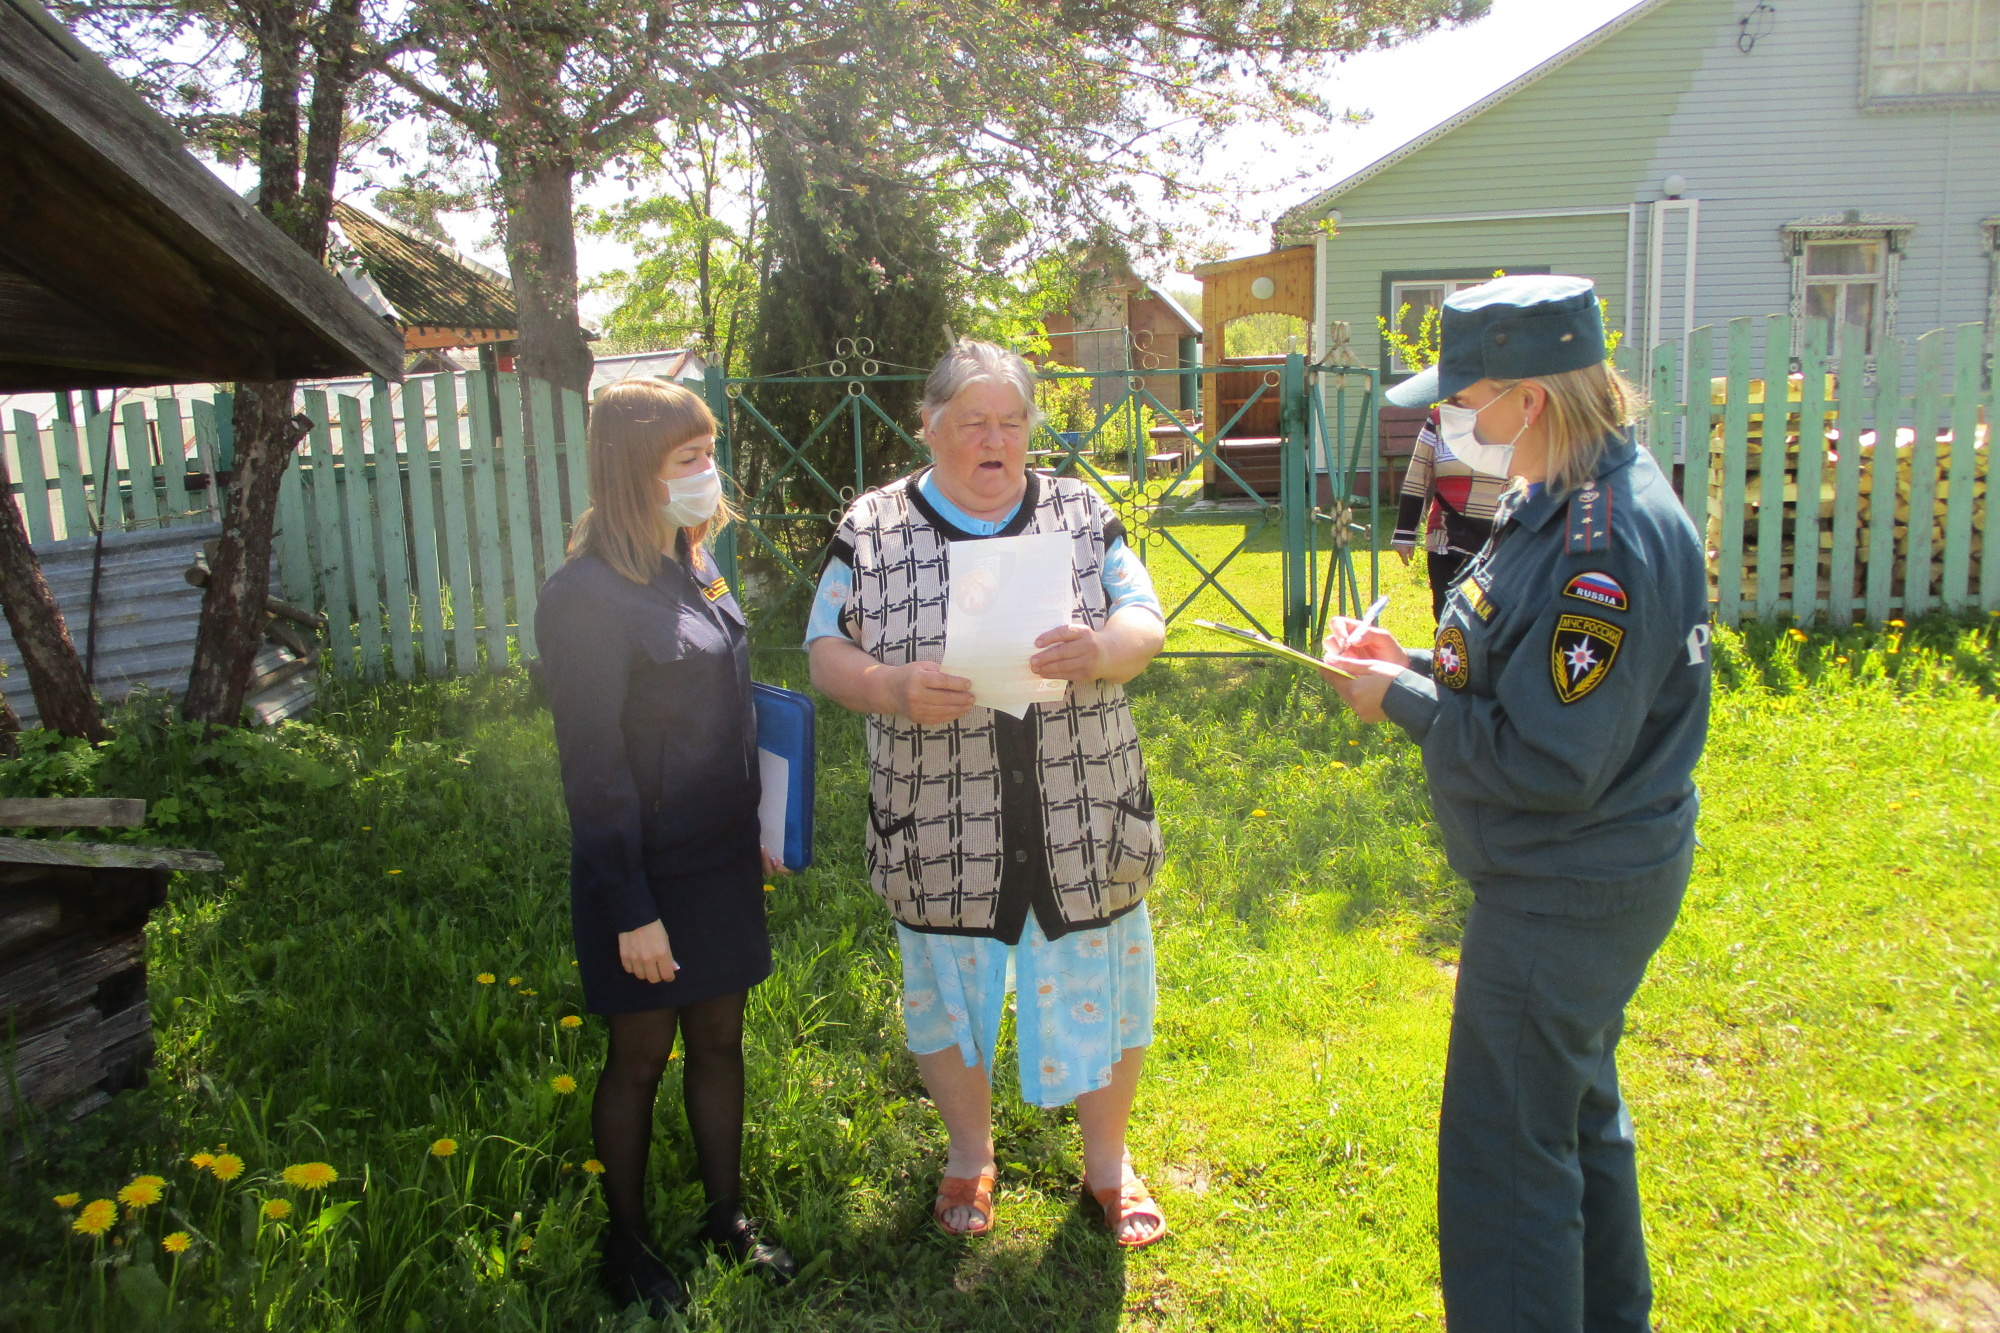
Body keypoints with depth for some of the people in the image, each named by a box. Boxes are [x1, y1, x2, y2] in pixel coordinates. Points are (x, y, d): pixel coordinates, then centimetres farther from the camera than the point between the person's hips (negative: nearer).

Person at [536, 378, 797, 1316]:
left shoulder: (693, 565, 4)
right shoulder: (586, 595, -20)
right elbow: (594, 768, -19)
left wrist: (755, 833, 15)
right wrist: (631, 910, -17)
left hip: (721, 863, 7)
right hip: (649, 877, -7)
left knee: (719, 1039, 17)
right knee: (641, 1056, 10)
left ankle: (726, 1217, 35)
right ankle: (627, 1248, 31)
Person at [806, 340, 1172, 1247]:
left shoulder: (1080, 514, 2)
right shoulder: (872, 529, -1)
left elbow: (1145, 626, -1)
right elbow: (826, 654, -1)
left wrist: (1098, 649, -25)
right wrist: (895, 688, -22)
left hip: (1081, 822, 1)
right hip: (943, 829, 0)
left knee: (1098, 987, 12)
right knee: (948, 990, 17)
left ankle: (1107, 1162, 38)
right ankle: (970, 1155, 43)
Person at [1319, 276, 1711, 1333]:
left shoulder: (1607, 542, -27)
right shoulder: (1565, 501, 6)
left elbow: (1550, 762, -28)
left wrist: (1401, 704, -17)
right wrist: (1415, 666, 2)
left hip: (1562, 900, -11)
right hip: (1586, 880, 11)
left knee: (1504, 1149, 2)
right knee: (1576, 1111, 26)